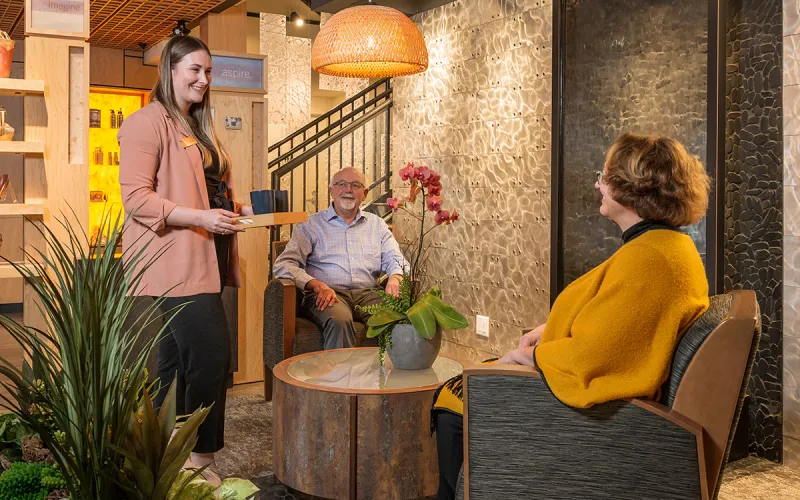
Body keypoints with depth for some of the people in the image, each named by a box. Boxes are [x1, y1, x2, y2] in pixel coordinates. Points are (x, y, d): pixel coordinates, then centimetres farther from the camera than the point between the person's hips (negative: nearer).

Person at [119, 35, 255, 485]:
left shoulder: (199, 127, 22)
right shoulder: (147, 122, -7)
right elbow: (136, 197, -15)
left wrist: (238, 208, 15)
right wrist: (201, 218, -22)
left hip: (202, 262, 10)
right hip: (175, 263, -10)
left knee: (177, 362, 14)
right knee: (212, 355, -13)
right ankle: (202, 458, 3)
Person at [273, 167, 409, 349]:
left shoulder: (376, 224, 24)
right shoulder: (311, 225, 14)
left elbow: (395, 259, 17)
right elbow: (284, 265, 3)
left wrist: (395, 278, -9)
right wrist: (317, 285, -15)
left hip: (368, 293, 2)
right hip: (327, 293, -2)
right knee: (339, 320, -38)